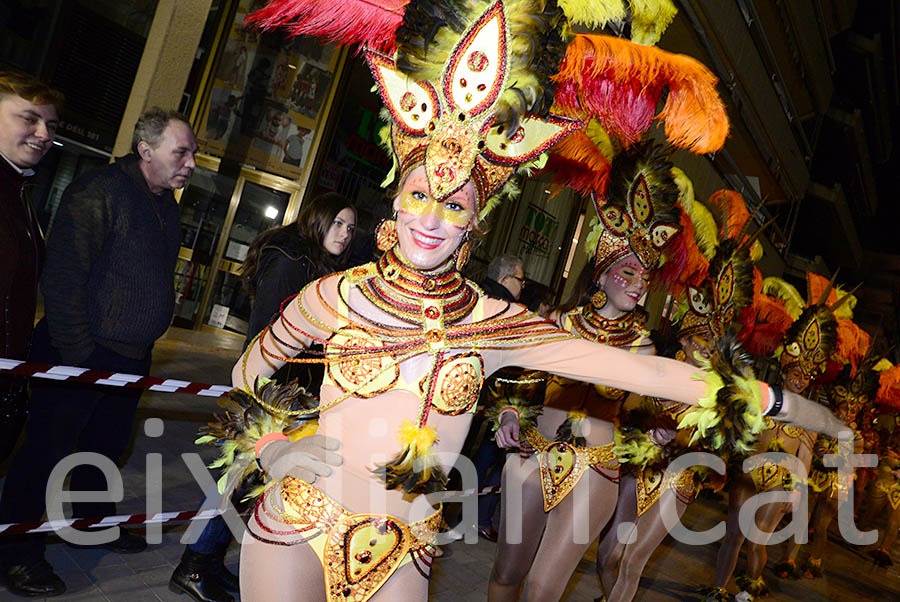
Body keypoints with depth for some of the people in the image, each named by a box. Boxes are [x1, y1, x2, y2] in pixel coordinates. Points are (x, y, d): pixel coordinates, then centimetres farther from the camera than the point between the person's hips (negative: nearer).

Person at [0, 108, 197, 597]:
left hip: (131, 357, 8)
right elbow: (63, 281, -20)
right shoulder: (97, 193, -17)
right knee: (46, 450, 5)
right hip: (78, 355, -8)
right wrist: (78, 355, -19)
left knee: (106, 446, 20)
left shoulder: (167, 204, 10)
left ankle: (94, 522, 39)